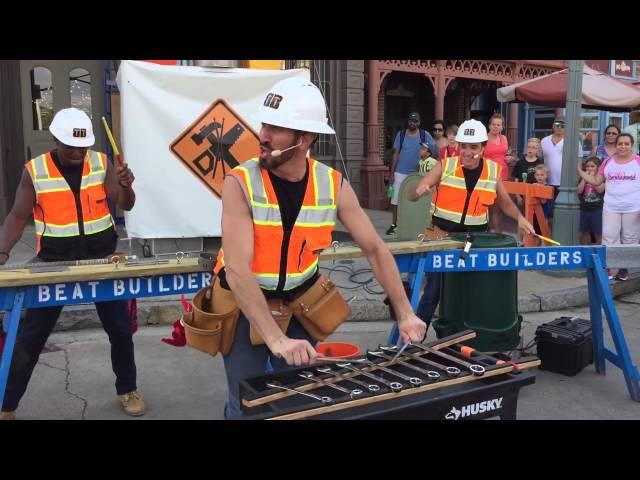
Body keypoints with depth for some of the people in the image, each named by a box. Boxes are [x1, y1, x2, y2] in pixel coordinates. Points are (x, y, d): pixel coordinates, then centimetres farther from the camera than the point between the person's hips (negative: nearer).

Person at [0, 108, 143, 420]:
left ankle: (128, 390, 29)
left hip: (102, 259, 1)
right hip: (55, 263, -1)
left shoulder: (101, 163, -4)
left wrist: (126, 187, -30)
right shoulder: (34, 171, -7)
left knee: (120, 329, 8)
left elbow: (126, 206, -8)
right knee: (30, 336, 4)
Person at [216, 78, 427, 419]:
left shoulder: (334, 185, -12)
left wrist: (405, 313, -13)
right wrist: (276, 339, -39)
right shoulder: (240, 182, -23)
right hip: (244, 306, -2)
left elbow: (375, 249, -5)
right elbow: (237, 270, -30)